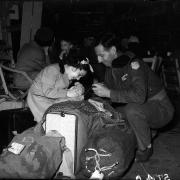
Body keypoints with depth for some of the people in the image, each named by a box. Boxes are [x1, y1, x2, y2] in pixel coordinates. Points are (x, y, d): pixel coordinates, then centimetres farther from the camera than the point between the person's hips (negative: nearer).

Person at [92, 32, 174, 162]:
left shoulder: (133, 63, -25)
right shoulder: (110, 69, 0)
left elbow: (139, 96, -39)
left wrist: (108, 93, -35)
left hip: (161, 108, -8)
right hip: (140, 109, 8)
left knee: (132, 110, -35)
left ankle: (145, 150, -10)